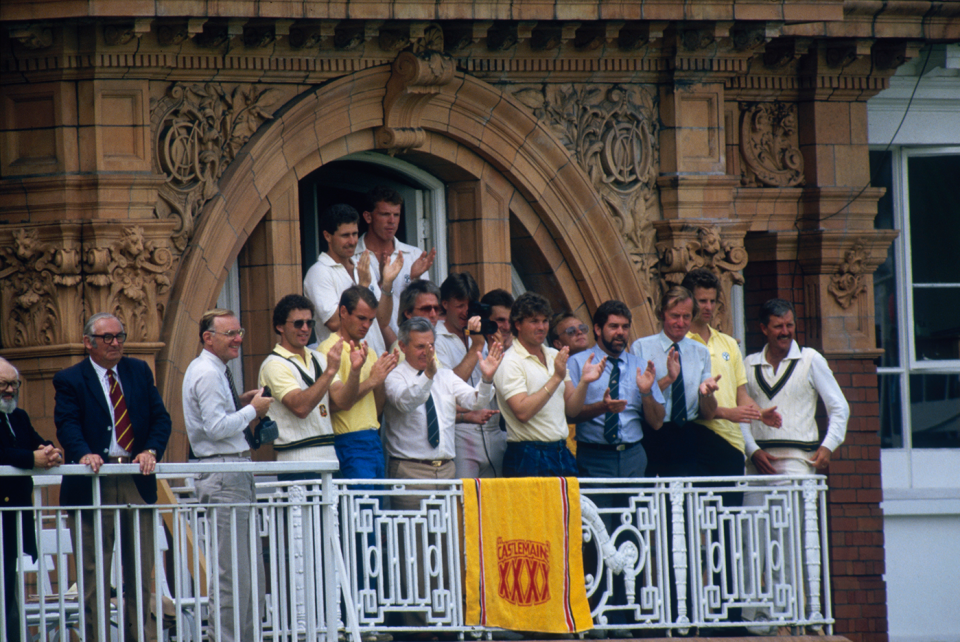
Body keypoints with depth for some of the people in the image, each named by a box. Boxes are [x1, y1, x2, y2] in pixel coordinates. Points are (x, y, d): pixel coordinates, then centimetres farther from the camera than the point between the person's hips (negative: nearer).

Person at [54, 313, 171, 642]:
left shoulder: (139, 372, 14)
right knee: (94, 573, -3)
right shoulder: (69, 380, 2)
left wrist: (151, 451, -10)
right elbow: (67, 424, -11)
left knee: (140, 570, 7)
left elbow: (160, 417, 9)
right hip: (93, 485, -4)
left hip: (137, 480, 4)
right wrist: (84, 454, -30)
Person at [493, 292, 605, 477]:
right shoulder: (509, 363, -8)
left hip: (562, 453, 7)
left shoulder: (554, 357, 14)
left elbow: (572, 409, 13)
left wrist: (584, 382, -6)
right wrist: (556, 378, -21)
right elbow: (522, 412, -20)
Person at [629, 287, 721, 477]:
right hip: (652, 438, -3)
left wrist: (705, 392, -10)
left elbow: (709, 414, 10)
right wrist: (668, 379, -19)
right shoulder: (641, 347, 4)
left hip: (688, 438, 3)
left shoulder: (701, 352, 13)